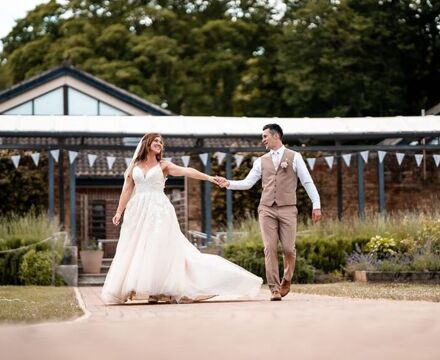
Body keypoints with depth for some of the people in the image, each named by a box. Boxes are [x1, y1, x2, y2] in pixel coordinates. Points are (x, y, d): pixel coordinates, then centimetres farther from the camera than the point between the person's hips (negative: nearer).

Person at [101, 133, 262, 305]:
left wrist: (208, 177, -18)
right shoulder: (134, 166, 12)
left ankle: (157, 290, -10)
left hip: (159, 211, -2)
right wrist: (119, 211, 2)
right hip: (138, 211, 2)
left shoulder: (163, 165, 7)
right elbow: (127, 190, 11)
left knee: (158, 248, -8)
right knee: (136, 249, -2)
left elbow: (186, 171, -6)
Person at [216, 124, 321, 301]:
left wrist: (316, 205, -4)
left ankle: (286, 280, 24)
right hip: (267, 209, 2)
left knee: (288, 248, -3)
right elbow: (248, 183, 9)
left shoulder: (294, 157, 5)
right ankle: (275, 289, -1)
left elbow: (307, 182, 3)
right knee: (270, 249, -6)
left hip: (287, 209, -2)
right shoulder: (261, 161, 13)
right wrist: (229, 184, -7)